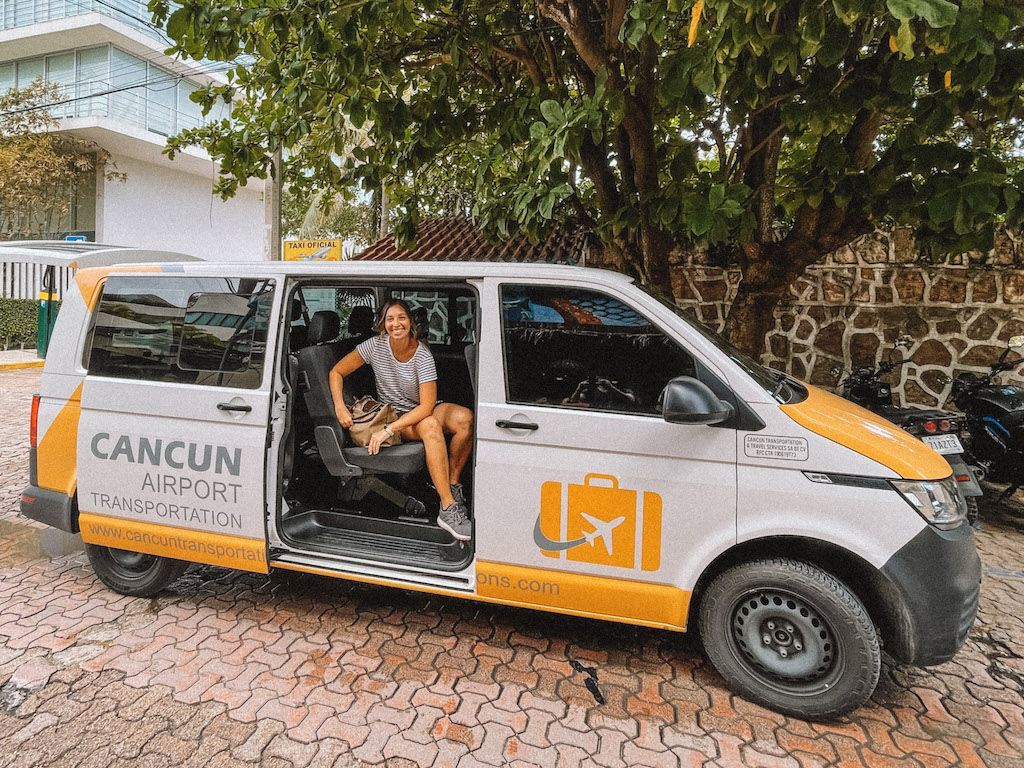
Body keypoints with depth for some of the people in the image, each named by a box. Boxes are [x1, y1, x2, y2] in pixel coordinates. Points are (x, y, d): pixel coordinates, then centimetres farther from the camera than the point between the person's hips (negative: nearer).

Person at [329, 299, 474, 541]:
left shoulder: (423, 356, -17)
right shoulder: (376, 345, -12)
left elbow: (426, 406, -23)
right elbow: (336, 372, -2)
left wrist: (387, 430, -29)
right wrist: (340, 406, -18)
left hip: (421, 412, 1)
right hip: (393, 414, -1)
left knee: (466, 418, -28)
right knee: (430, 426, -35)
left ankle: (452, 483, -13)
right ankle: (448, 508, -38)